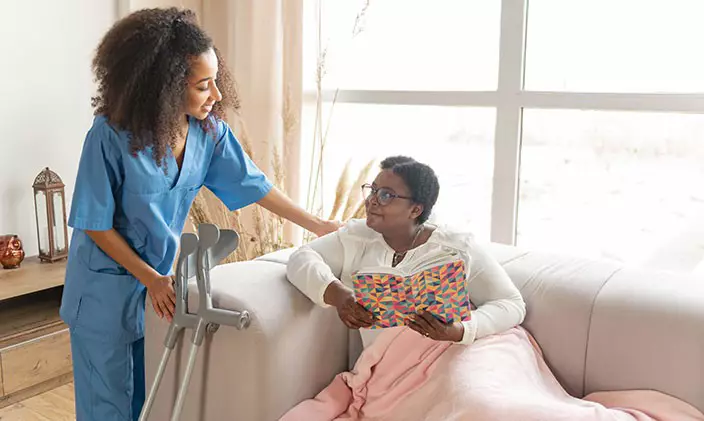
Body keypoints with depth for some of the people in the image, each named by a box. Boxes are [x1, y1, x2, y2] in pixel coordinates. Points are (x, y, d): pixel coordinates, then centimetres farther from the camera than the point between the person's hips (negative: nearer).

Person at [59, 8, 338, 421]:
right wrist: (150, 279, -17)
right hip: (107, 285, -4)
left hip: (160, 277, 4)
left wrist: (320, 225, 0)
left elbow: (254, 185, -3)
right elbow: (96, 225, -17)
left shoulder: (210, 130, -13)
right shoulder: (111, 136, -26)